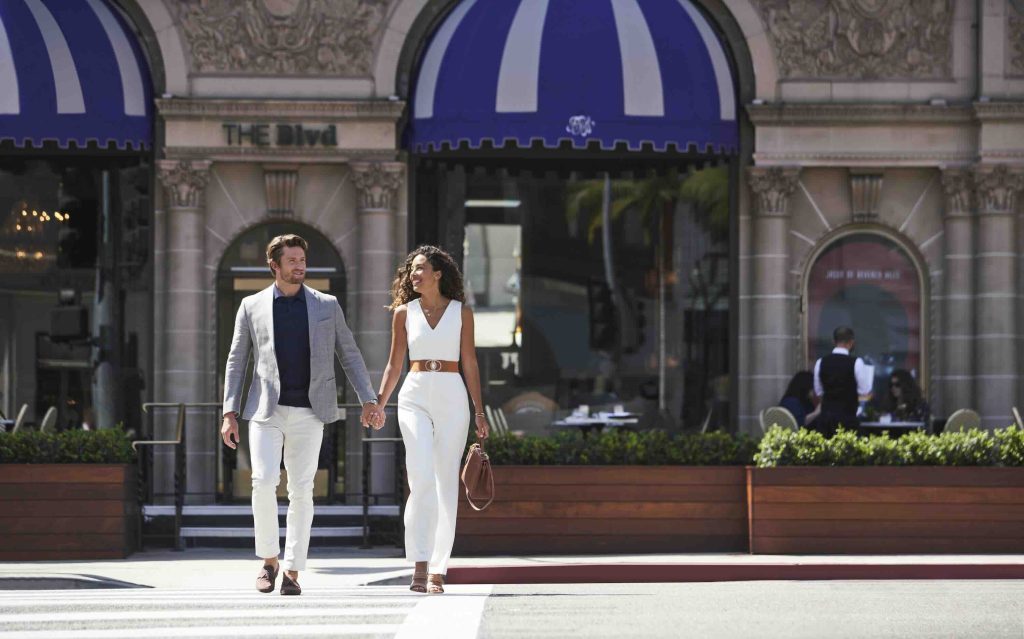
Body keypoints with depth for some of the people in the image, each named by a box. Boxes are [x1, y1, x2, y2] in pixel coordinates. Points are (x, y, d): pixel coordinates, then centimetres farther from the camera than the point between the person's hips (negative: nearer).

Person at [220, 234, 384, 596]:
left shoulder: (326, 306, 8)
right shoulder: (252, 306, 7)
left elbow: (349, 355, 11)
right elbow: (236, 361, 8)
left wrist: (369, 400, 0)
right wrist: (230, 413, 0)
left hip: (308, 414, 1)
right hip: (267, 411, -1)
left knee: (301, 492, 0)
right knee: (264, 483, -15)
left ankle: (292, 572, 7)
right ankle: (269, 559, 3)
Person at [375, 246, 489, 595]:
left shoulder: (461, 312, 7)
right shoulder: (404, 312, 9)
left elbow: (470, 364, 7)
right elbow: (394, 365, 11)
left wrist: (479, 410, 2)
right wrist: (379, 404, -1)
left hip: (452, 398, 1)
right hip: (415, 397, 0)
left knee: (446, 484, 0)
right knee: (422, 480, -16)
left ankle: (437, 572, 5)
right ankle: (420, 568, -21)